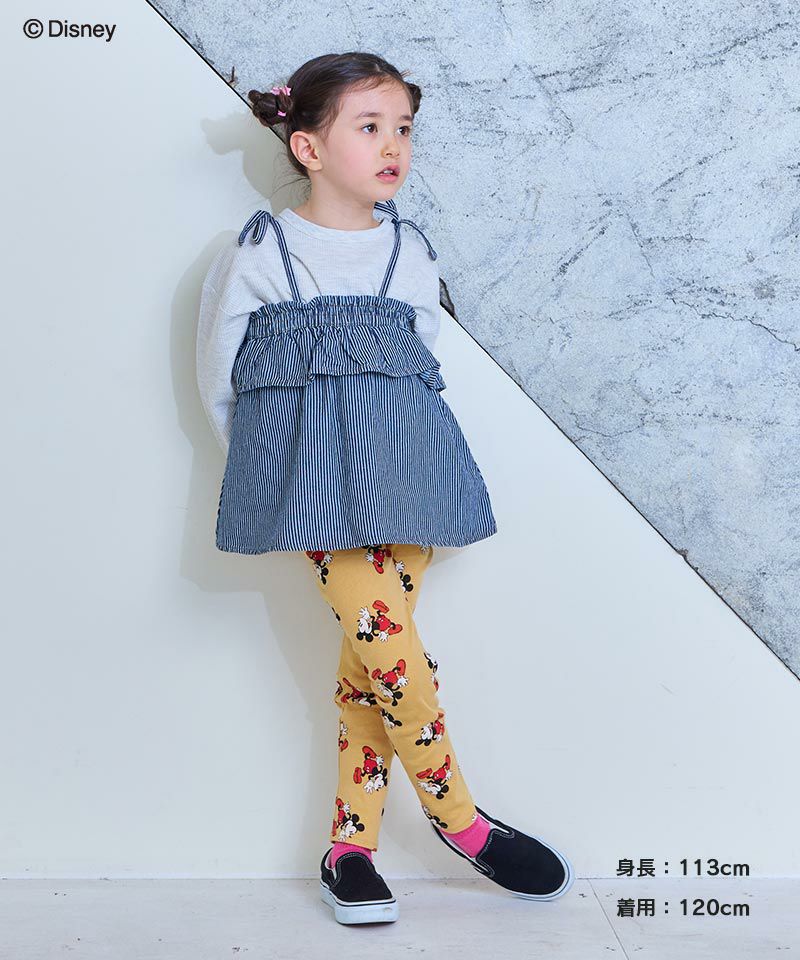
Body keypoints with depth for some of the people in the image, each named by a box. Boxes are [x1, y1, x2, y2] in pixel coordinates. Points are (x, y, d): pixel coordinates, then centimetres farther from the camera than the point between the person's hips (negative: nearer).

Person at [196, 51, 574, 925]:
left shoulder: (411, 255, 10)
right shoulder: (256, 256, 1)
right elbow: (217, 383, 7)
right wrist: (267, 472, 9)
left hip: (399, 474, 3)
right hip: (309, 478, -3)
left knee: (372, 650, 0)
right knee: (386, 636, -13)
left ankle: (350, 845, 12)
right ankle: (457, 817, 5)